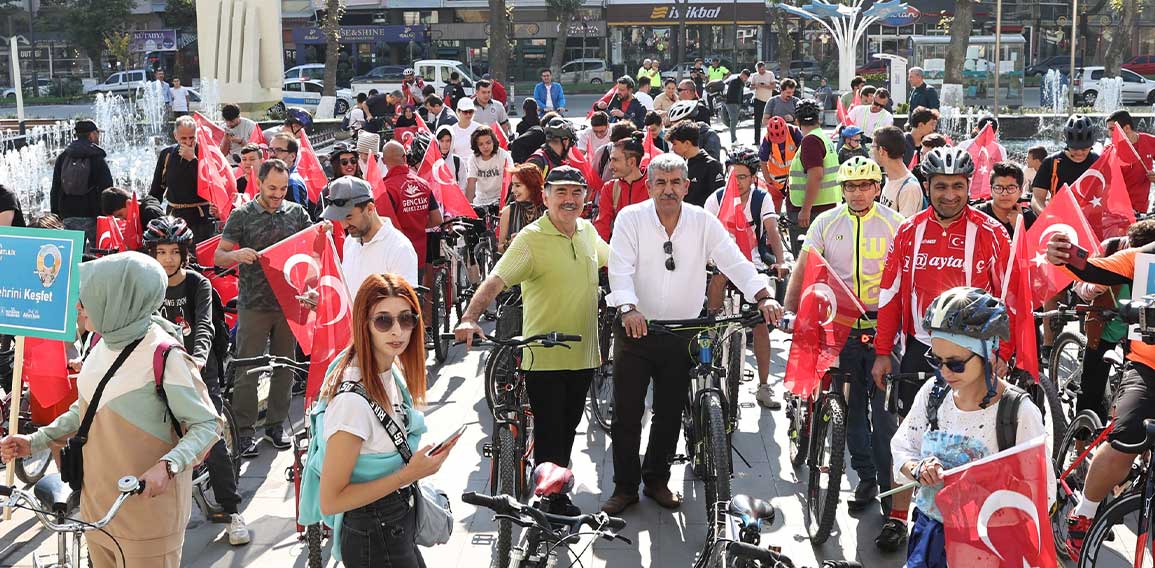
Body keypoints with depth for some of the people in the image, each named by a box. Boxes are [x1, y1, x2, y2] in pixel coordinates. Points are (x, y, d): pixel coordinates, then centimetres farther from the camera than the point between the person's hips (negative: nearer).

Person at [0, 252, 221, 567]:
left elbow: (208, 424, -17)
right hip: (97, 499, 8)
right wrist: (35, 441, 9)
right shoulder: (105, 345, 3)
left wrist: (167, 466, -32)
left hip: (145, 505, -7)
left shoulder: (164, 356, -21)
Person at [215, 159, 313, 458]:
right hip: (253, 305, -3)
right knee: (248, 370, -2)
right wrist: (236, 255, -23)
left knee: (284, 367, 10)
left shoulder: (297, 212, 7)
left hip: (288, 302, 3)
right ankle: (244, 432, 6)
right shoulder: (242, 215, 0)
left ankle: (276, 425, 22)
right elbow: (218, 256, -1)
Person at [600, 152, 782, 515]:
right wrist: (630, 309, -34)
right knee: (626, 413, 2)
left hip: (681, 333, 2)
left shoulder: (703, 222, -1)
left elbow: (734, 262, -7)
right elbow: (620, 268, -17)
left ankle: (657, 480, 30)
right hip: (635, 328, -2)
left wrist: (763, 297, -22)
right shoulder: (631, 218, -7)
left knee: (670, 414, 11)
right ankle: (625, 487, 16)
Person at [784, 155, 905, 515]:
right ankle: (866, 478, 21)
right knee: (852, 407, 7)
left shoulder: (893, 223, -1)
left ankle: (890, 484, 12)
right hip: (840, 326, 2)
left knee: (884, 408, -1)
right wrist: (788, 311, -10)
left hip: (882, 326, -2)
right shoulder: (826, 223, 3)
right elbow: (803, 271, 1)